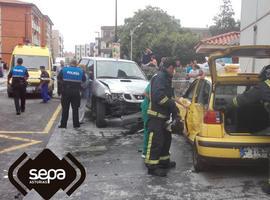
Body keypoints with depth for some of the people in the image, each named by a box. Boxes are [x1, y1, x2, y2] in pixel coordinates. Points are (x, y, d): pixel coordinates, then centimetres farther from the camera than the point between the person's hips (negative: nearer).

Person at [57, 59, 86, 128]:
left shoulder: (64, 69, 0)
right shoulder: (80, 71, 3)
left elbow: (58, 78, 6)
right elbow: (84, 80, 11)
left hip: (66, 91, 0)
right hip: (76, 92, 1)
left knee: (65, 109, 6)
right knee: (75, 109, 8)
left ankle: (63, 124, 7)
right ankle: (76, 124, 10)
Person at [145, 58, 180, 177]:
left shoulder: (166, 79, 20)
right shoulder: (159, 78, -14)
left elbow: (168, 96, 20)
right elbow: (159, 96, -26)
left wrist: (174, 111, 11)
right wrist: (172, 105, -18)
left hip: (163, 115, 11)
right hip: (156, 115, -11)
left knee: (166, 139, 18)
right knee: (156, 141, -9)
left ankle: (164, 161, 31)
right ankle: (152, 166, -3)